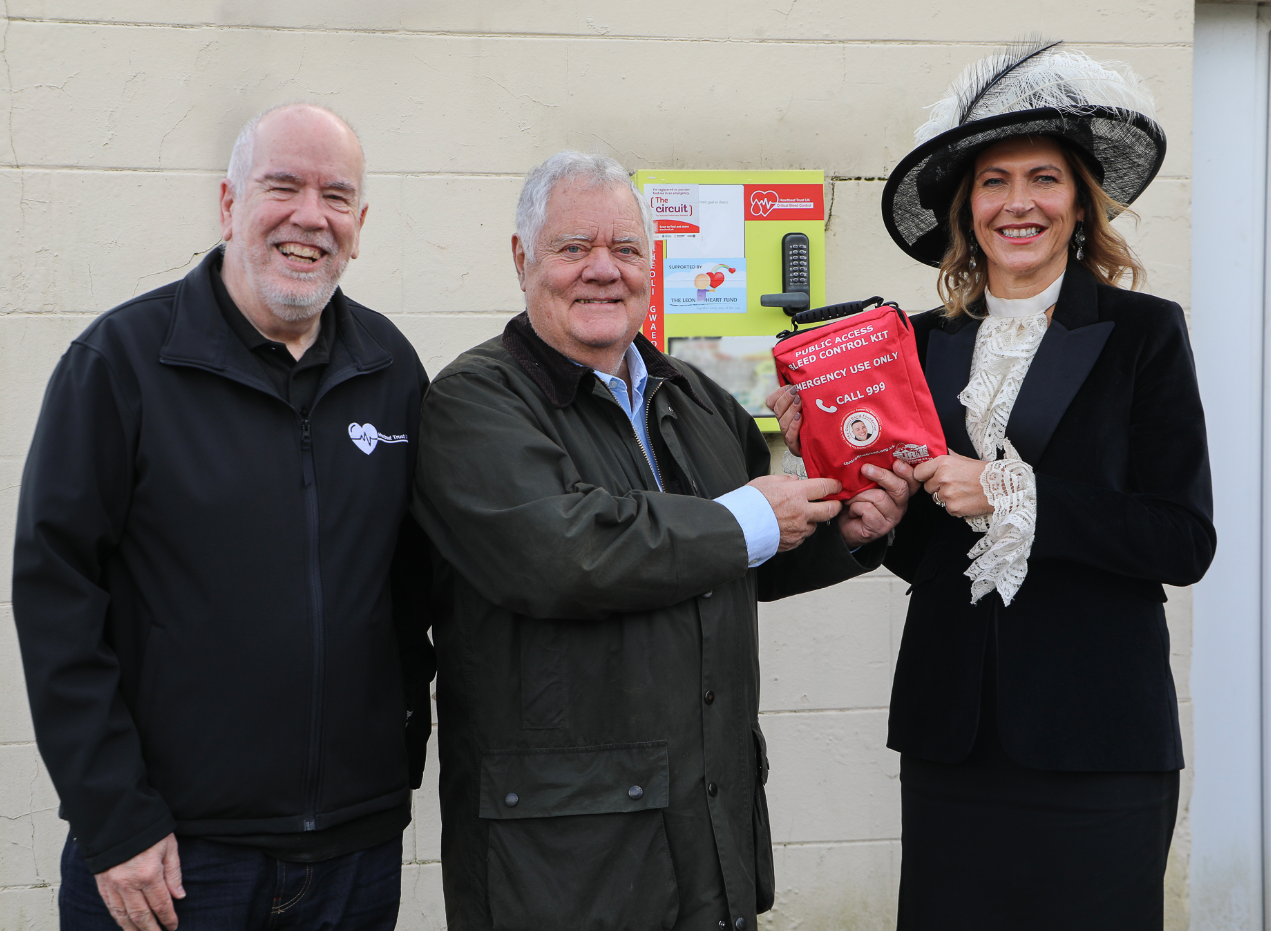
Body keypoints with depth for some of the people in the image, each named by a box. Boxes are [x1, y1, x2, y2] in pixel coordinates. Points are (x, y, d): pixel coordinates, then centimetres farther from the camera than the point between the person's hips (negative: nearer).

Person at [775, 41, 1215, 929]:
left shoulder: (1143, 333, -3)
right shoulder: (926, 346, 7)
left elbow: (1185, 541, -9)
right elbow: (914, 553, 11)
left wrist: (1012, 494, -16)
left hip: (1096, 740, -3)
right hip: (953, 737, 3)